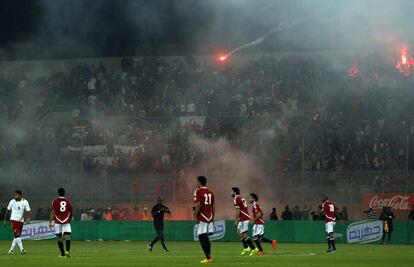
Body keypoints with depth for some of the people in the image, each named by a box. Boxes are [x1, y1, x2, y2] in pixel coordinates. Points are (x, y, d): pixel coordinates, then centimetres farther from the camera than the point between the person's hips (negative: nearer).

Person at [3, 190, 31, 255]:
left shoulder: (25, 202, -2)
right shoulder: (12, 201, -2)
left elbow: (29, 211, -3)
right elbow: (7, 211, 8)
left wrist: (29, 218, -23)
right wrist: (5, 220, 8)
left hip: (21, 221, 3)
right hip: (13, 220, -3)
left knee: (17, 236, 8)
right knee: (17, 235, -17)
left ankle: (11, 250, 20)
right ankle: (21, 249, -21)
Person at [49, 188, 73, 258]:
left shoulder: (55, 201, 1)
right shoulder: (68, 201, 6)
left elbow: (52, 212, -6)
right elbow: (71, 213, 14)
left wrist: (50, 222, -7)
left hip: (58, 222, -1)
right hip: (66, 222, 1)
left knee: (59, 237, 9)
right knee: (67, 236, -6)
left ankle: (63, 253, 10)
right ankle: (67, 251, -29)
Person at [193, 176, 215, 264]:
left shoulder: (198, 191, -8)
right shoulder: (210, 192, 13)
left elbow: (198, 205, -16)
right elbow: (213, 206, 15)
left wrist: (195, 217, -12)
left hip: (202, 218, -7)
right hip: (209, 218, 7)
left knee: (201, 237, -5)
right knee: (206, 237, 16)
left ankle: (208, 258, -12)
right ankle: (209, 257, 16)